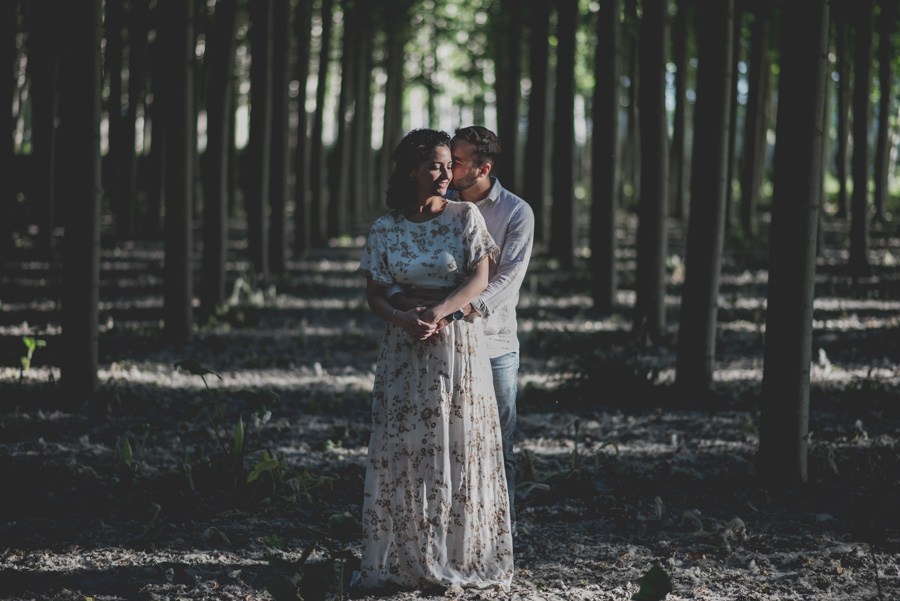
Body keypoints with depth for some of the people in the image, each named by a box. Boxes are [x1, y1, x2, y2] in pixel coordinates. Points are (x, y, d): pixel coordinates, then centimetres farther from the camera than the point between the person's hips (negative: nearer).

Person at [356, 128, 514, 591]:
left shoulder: (466, 217, 0)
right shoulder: (385, 229, 2)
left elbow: (479, 279, -8)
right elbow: (374, 293, 1)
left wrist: (437, 313, -21)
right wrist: (403, 318, -19)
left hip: (460, 345, -1)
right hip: (404, 348, 1)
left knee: (460, 447, 0)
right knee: (402, 449, 0)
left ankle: (461, 558, 8)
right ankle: (401, 558, 5)